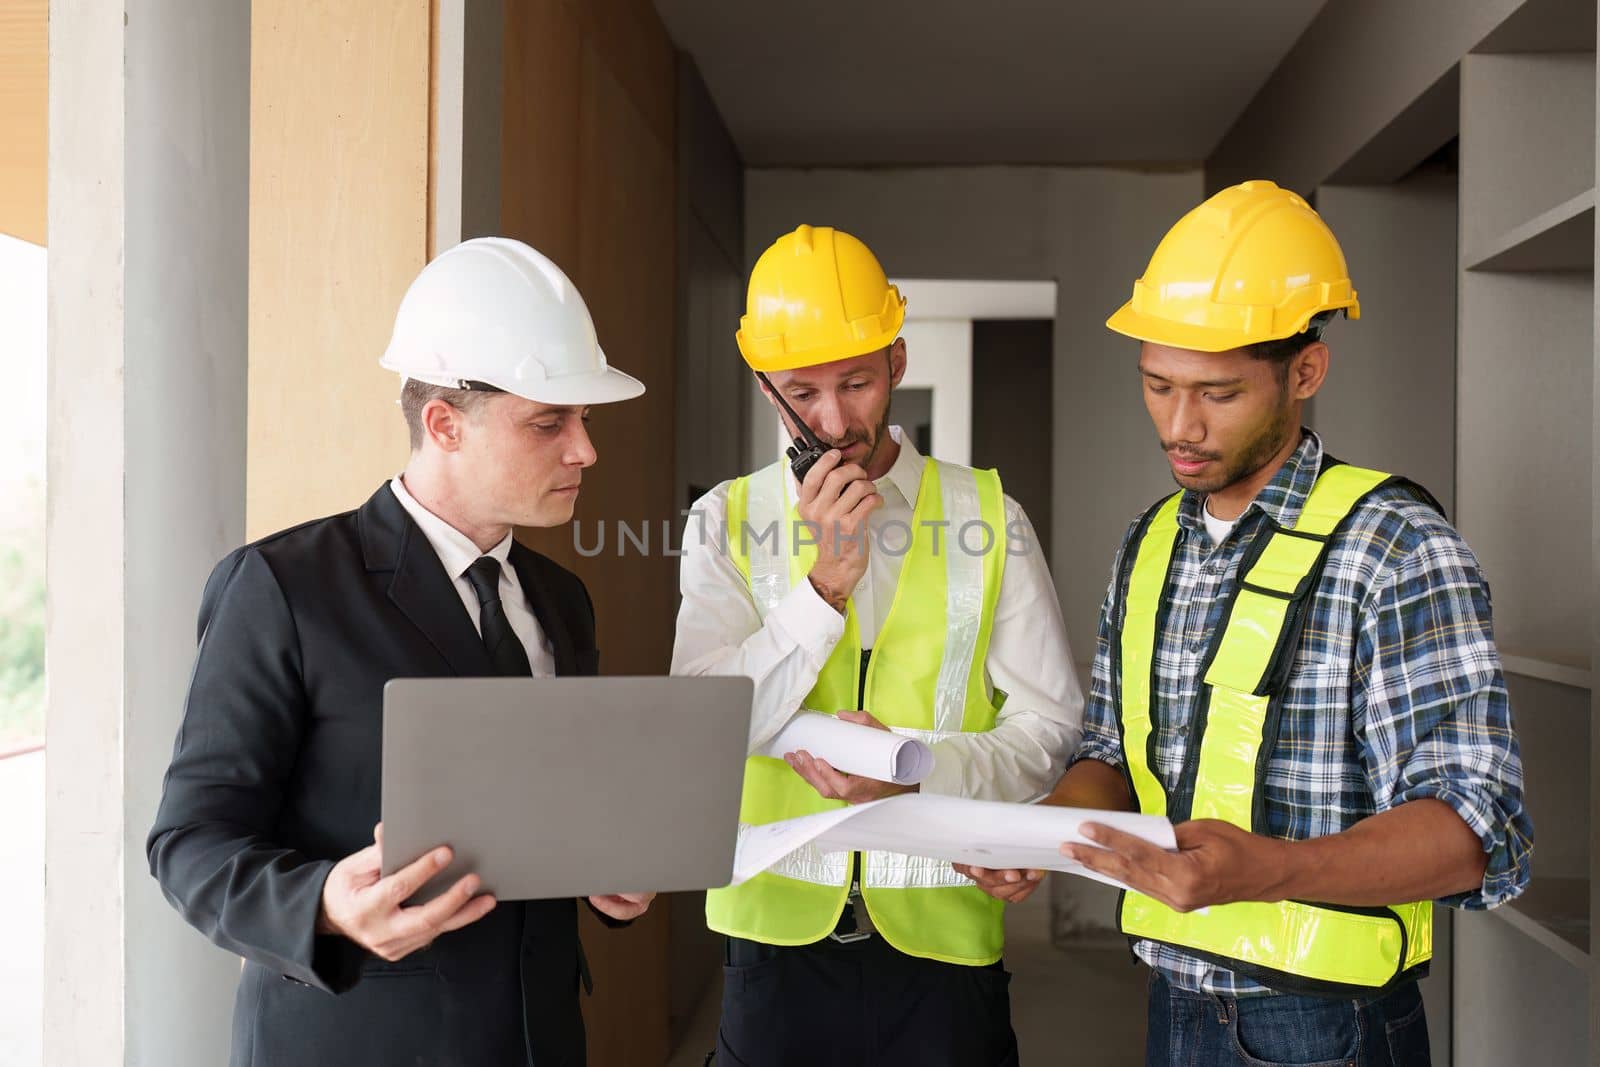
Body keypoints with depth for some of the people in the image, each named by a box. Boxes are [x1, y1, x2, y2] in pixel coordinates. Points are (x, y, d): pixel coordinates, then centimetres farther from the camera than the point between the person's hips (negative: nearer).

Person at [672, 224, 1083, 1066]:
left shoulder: (987, 518, -1)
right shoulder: (727, 521, 0)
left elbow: (1049, 727, -2)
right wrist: (824, 584, -17)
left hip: (942, 931, 0)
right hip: (780, 931, 1)